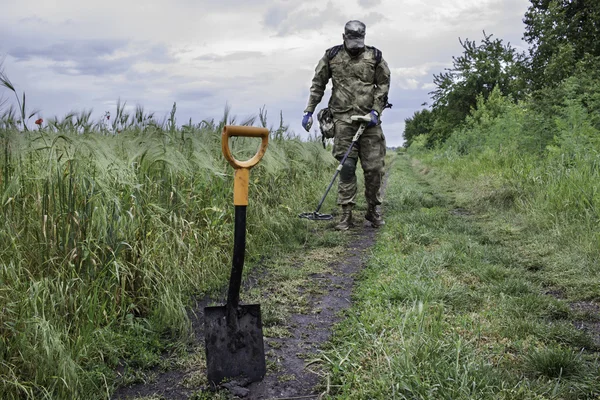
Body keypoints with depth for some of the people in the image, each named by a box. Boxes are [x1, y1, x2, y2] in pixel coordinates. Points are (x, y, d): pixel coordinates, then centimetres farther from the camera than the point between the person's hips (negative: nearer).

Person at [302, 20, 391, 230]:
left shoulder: (374, 57, 7)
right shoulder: (331, 56, 7)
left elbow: (383, 85, 8)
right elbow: (317, 85, 11)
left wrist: (376, 110, -4)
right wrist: (309, 111, 8)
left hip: (369, 119, 1)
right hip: (344, 119, 0)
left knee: (374, 167, 1)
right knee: (346, 167, -3)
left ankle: (373, 210, 18)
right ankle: (346, 213, 3)